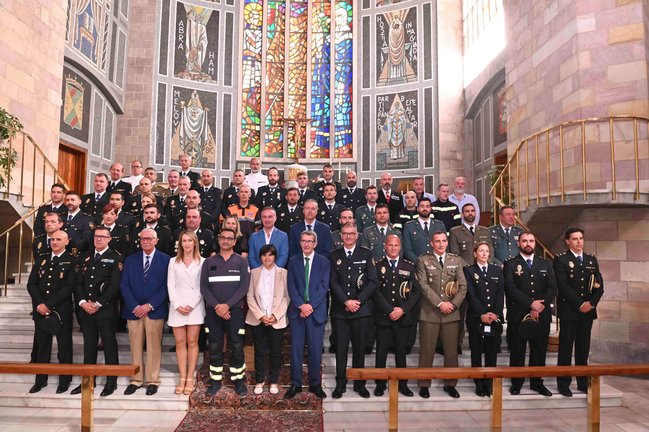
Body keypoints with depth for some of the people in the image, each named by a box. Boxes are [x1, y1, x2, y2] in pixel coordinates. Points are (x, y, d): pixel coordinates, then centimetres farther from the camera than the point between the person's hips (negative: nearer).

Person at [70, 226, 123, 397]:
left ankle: (111, 382, 13)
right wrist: (83, 302, -6)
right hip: (86, 309, 5)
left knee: (109, 345, 3)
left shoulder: (115, 258, -5)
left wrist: (98, 304, -15)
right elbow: (78, 282, 9)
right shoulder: (85, 257, 13)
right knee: (89, 346, 13)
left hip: (106, 310, -5)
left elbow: (115, 285, -12)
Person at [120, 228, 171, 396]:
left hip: (155, 310, -3)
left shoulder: (165, 260, 0)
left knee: (154, 346, 3)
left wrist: (149, 305, -12)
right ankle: (136, 379, 20)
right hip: (133, 310, 3)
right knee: (135, 347, 8)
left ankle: (152, 380, 14)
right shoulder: (130, 260, 11)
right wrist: (134, 306, -8)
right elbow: (124, 285, 4)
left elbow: (165, 286, -5)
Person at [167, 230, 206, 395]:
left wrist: (192, 305, -10)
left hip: (195, 307, -2)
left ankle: (190, 378, 8)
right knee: (180, 342, 4)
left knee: (192, 342, 1)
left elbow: (203, 286, -1)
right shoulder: (173, 262, 10)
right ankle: (182, 378, 11)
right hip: (177, 307, 2)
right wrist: (177, 305, -7)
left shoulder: (202, 262, 2)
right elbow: (170, 285, 5)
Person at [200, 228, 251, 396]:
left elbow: (244, 287, -5)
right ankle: (215, 381, 20)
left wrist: (227, 305, -14)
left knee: (237, 347, 2)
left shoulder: (241, 261, 3)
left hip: (235, 310, -1)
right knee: (215, 347, 7)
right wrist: (217, 306, -12)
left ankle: (239, 380, 16)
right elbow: (204, 287, 1)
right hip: (213, 311, 2)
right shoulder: (209, 262, 8)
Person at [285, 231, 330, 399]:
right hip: (296, 310, 1)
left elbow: (324, 287, -3)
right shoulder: (293, 261, 8)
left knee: (316, 349, 4)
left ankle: (315, 384, 18)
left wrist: (310, 305, -13)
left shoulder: (324, 262, 4)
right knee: (296, 348, 6)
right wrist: (301, 305, -12)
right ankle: (295, 384, 17)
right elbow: (291, 286, 1)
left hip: (316, 311, -1)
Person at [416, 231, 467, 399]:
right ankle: (424, 385, 17)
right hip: (430, 312, -2)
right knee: (427, 351, 4)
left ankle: (450, 384, 25)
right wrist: (440, 304, -14)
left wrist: (453, 304, -8)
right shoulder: (423, 260, 1)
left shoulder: (456, 261, 9)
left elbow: (463, 286, 5)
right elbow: (424, 285, -8)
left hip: (452, 313, 3)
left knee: (451, 351, 9)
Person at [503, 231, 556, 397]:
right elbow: (511, 288, -10)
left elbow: (552, 288, 2)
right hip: (518, 315, -3)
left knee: (539, 350, 9)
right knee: (517, 351, 4)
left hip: (542, 315, 3)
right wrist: (531, 304, -17)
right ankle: (516, 383, 15)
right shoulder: (510, 264, 2)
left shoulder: (546, 264, 13)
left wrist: (539, 307, -11)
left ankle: (537, 382, 23)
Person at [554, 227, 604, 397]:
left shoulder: (592, 259, 12)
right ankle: (563, 383, 8)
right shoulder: (561, 260, -3)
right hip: (569, 311, -4)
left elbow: (600, 285, 7)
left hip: (588, 311, 4)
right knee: (566, 348, 1)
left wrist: (591, 303, -7)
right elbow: (563, 286, -12)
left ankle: (583, 382, 20)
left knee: (583, 348, 10)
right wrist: (580, 304, -15)